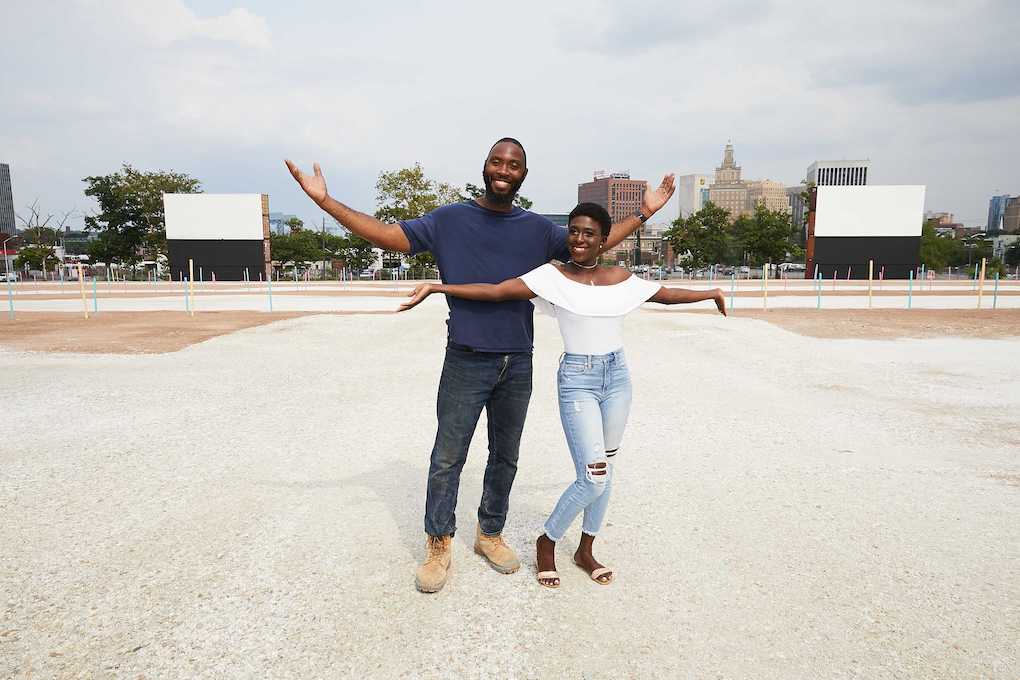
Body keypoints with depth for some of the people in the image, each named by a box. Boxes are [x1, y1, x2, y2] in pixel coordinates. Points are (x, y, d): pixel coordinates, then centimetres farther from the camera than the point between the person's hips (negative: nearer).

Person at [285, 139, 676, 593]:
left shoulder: (538, 229, 9)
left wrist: (642, 214, 12)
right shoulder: (449, 220, 1)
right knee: (447, 458, 2)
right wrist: (325, 201, -7)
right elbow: (389, 235, -2)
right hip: (465, 363, -3)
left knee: (505, 457, 15)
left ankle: (490, 534, 34)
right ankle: (439, 546, 21)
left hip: (517, 365, 3)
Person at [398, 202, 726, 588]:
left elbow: (666, 294, 17)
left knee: (604, 471, 13)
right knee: (593, 478, -10)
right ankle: (547, 542, 17)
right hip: (577, 380, -5)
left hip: (617, 375, 5)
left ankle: (585, 550, 33)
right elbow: (495, 291, -17)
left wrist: (710, 293, 26)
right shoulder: (553, 277, -9)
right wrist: (435, 287, -24)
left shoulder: (619, 278, 3)